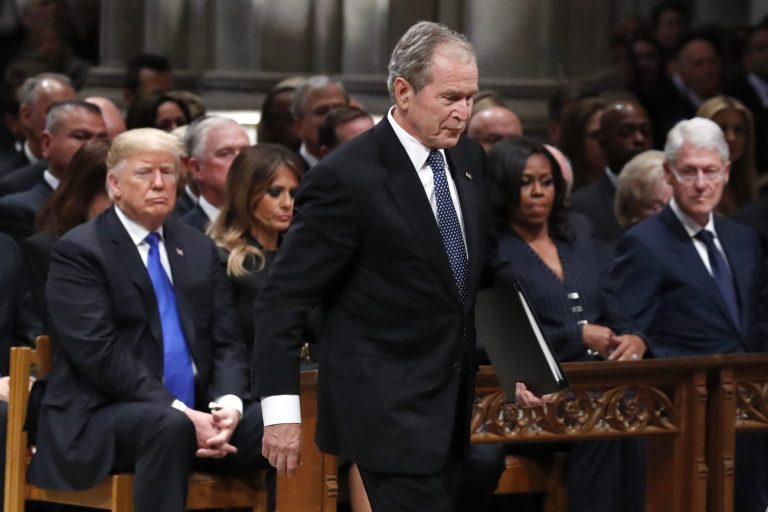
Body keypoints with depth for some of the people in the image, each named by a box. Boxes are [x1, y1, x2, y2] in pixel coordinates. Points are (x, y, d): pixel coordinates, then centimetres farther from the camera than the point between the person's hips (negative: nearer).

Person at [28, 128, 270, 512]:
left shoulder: (199, 249, 18)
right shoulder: (78, 251, -2)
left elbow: (226, 342, 12)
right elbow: (100, 352, -13)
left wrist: (228, 404, -10)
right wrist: (179, 412, -21)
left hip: (192, 414, 6)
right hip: (100, 420, -6)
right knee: (169, 426, -38)